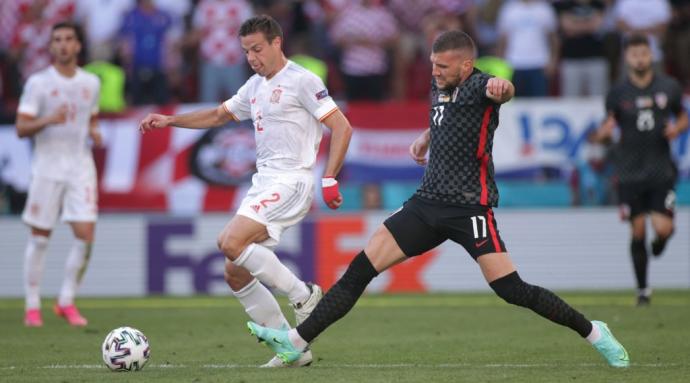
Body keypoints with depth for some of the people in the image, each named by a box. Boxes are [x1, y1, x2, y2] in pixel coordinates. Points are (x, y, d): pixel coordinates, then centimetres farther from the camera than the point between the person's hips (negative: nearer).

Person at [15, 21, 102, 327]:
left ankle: (66, 302, 6)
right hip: (48, 167, -3)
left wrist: (94, 133, 1)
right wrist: (49, 120, -26)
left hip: (81, 168, 3)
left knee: (86, 236, -9)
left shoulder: (91, 83, 9)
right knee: (40, 239, 2)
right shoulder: (38, 83, -4)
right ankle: (32, 307, 12)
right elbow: (21, 128, -8)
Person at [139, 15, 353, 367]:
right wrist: (169, 121, 23)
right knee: (235, 275, 2)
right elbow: (218, 116, 32)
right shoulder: (255, 86, 17)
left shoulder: (301, 81, -7)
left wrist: (329, 179, -17)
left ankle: (303, 295, -11)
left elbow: (341, 128, -10)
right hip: (263, 184, 9)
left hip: (290, 183, -9)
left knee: (230, 243, -25)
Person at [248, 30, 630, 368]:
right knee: (361, 268, -1)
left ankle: (593, 332, 5)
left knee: (512, 290, -14)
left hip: (470, 207, -7)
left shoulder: (477, 86, -13)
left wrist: (500, 87, -63)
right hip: (429, 201, 7)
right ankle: (297, 341, 0)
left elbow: (500, 90, -40)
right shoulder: (440, 86, 11)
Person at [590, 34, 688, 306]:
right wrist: (602, 133, -17)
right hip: (630, 173, 0)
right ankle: (642, 289, 16)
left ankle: (659, 243, 27)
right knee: (638, 231, 1)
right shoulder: (618, 93, 0)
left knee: (663, 229, -12)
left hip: (661, 170, 0)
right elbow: (608, 127, 7)